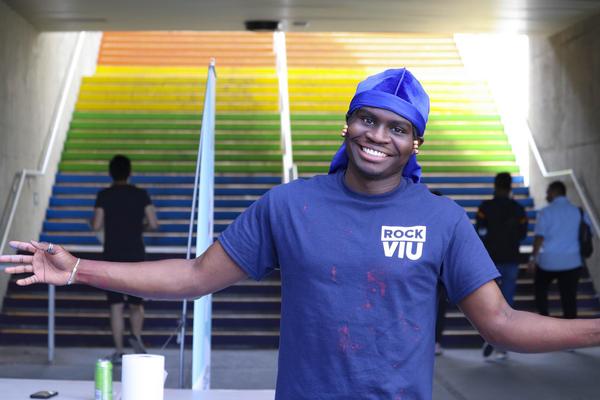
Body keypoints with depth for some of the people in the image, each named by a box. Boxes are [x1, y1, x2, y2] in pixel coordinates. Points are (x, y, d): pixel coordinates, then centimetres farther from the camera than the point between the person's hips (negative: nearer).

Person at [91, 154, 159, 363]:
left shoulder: (104, 195, -3)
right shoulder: (141, 195, 0)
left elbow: (96, 225, -6)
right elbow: (154, 224, -3)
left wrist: (93, 220, 17)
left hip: (112, 256, -1)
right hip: (136, 256, 1)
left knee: (116, 305, 3)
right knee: (136, 303, 14)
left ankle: (119, 351, 3)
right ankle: (136, 336, -8)